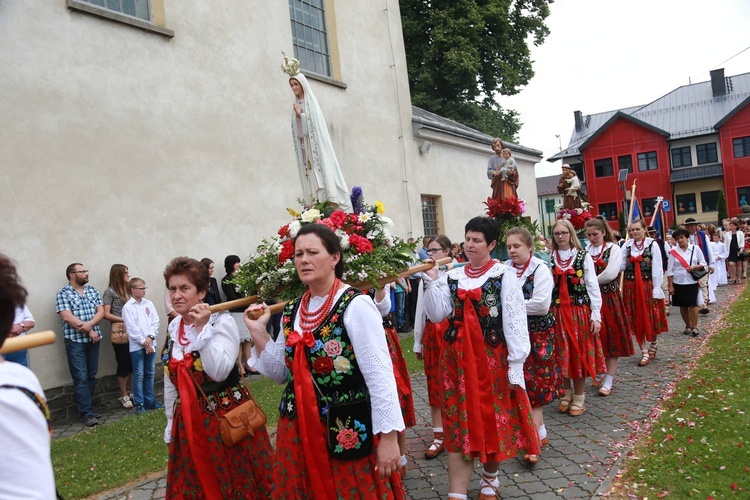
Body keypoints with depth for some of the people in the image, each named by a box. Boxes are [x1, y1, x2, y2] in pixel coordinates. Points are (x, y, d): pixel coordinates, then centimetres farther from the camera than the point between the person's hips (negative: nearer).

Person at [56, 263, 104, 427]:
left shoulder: (92, 290, 10)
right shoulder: (63, 294, -5)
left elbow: (101, 311, 3)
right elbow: (67, 317, -14)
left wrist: (89, 324, -16)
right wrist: (88, 331, -14)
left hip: (93, 339, 5)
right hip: (75, 341, -5)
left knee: (92, 376, 10)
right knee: (81, 378, -5)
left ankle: (84, 406, 24)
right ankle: (87, 413, -2)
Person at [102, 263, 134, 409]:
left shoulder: (128, 290, 11)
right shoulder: (110, 292, -3)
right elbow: (106, 314, -6)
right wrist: (124, 319, -11)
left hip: (132, 331, 4)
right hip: (119, 332, -4)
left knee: (133, 363, 7)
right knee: (123, 364, 2)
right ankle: (124, 396, 15)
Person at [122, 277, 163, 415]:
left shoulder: (149, 303, 7)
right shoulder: (128, 307, -6)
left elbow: (155, 322, 4)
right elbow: (131, 328, -10)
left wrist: (150, 338, -10)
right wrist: (144, 342, -11)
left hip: (150, 343, 5)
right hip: (137, 345, -4)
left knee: (150, 373, 12)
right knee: (139, 375, 1)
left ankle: (149, 401, 22)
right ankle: (139, 404, 9)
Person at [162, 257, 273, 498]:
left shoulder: (222, 321, -15)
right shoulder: (173, 327, 5)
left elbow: (219, 372, -27)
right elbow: (170, 380, 13)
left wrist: (203, 328, -28)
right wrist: (171, 422, 17)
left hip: (227, 416, -6)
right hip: (188, 421, 6)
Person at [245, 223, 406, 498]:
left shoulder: (355, 305, -15)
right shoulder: (292, 311, 5)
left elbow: (380, 375, -17)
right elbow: (282, 373, 12)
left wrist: (388, 436, -18)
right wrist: (258, 332, 2)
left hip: (348, 432, -6)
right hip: (297, 432, 6)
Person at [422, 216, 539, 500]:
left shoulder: (504, 275, -6)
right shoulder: (451, 277, 6)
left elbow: (515, 321, -8)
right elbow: (436, 315, -1)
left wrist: (516, 362, -11)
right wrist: (431, 281, -8)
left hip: (492, 357, -3)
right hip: (457, 357, 3)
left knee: (493, 417, 10)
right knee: (460, 421, 4)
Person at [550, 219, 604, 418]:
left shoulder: (584, 257, -1)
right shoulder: (549, 259, 5)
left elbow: (593, 287, -3)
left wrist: (596, 315, -7)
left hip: (580, 312, -2)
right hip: (557, 313, 2)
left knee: (580, 354, 5)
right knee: (562, 355, 10)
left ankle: (579, 398, 19)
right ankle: (567, 394, 27)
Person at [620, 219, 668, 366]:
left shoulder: (652, 244, -6)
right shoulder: (627, 245, 3)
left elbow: (657, 268, -7)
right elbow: (621, 266, 0)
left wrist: (657, 288, -11)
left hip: (648, 285, -3)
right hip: (631, 286, 3)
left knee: (651, 317, 6)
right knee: (637, 319, 4)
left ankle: (653, 344, 33)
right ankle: (644, 352, 13)